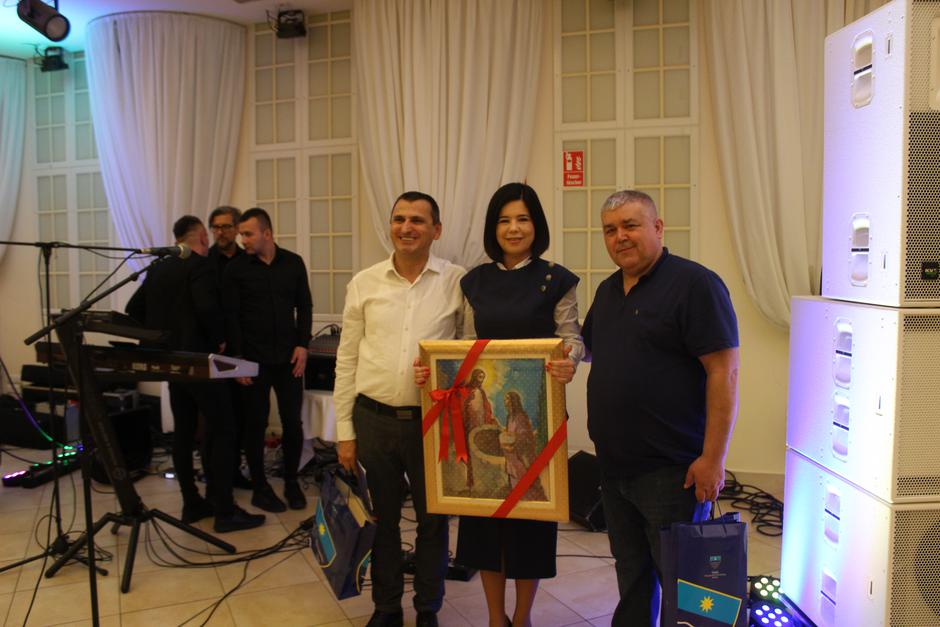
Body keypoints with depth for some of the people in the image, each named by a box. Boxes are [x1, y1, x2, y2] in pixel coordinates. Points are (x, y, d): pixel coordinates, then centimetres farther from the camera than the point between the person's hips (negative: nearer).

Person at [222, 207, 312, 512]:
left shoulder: (293, 263, 4)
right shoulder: (236, 268, -2)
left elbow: (304, 306, 9)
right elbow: (231, 316, -3)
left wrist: (302, 344, -1)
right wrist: (238, 358, -8)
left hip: (288, 358, 2)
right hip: (254, 359, -2)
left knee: (293, 422, 4)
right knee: (256, 424, 6)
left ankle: (291, 482, 23)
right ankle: (260, 487, 20)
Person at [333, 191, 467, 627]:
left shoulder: (457, 282, -3)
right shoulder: (364, 283, 2)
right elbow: (347, 360, 5)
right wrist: (345, 430, 4)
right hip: (374, 418, 2)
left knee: (434, 520, 12)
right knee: (381, 519, 16)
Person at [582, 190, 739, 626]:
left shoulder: (694, 284, -12)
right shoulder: (608, 291, 12)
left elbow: (724, 371, -17)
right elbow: (587, 346, 28)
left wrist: (714, 457, -19)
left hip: (672, 470, -7)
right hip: (614, 466, 7)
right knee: (631, 573, 20)